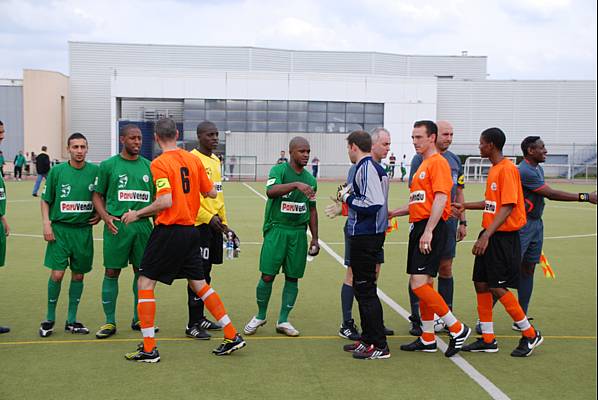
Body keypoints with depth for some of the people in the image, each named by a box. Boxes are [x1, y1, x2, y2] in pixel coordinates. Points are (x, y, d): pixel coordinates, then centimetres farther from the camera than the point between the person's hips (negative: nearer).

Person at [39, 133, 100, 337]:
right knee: (57, 274, -7)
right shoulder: (57, 171, -1)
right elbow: (45, 200, 6)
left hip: (84, 230, 2)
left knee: (78, 275, 8)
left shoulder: (95, 171, 2)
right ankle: (49, 319, 11)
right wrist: (46, 224, -4)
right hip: (60, 229, -2)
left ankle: (71, 320, 20)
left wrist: (100, 214, 0)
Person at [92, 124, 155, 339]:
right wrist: (106, 217, -11)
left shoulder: (148, 166, 10)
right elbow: (97, 195, 5)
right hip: (117, 225, -3)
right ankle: (110, 321, 10)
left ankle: (139, 319, 21)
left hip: (143, 224, 3)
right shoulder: (108, 165, 2)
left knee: (142, 271, 8)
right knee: (112, 272, 0)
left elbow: (155, 198, 16)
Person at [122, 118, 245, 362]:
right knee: (199, 284, 16)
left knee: (145, 283, 4)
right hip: (191, 230, 7)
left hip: (169, 230, -6)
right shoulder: (193, 160, 6)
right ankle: (232, 336, 17)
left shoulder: (159, 163, -12)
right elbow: (211, 193, 11)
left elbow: (166, 201, -21)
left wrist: (137, 214, -9)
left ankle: (149, 349, 2)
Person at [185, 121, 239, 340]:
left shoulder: (216, 160, 16)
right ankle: (193, 324, 2)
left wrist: (224, 223, 20)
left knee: (205, 273, 13)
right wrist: (208, 217, -19)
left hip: (214, 224, 8)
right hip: (199, 224, -8)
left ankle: (200, 318, 23)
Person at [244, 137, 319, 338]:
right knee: (267, 276, -4)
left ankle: (283, 321, 17)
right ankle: (260, 316, 18)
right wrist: (296, 184, -38)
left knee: (292, 277, 6)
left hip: (298, 232, 5)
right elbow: (271, 192, -26)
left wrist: (315, 238, 13)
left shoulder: (310, 179, 11)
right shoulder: (279, 170, -5)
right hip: (276, 229, -4)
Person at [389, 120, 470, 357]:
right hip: (418, 227, 10)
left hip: (431, 228, -10)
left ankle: (457, 329, -5)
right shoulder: (423, 165, 21)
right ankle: (427, 339, 18)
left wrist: (428, 231, -25)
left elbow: (440, 199, -19)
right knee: (424, 284, 11)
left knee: (418, 283, -15)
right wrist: (394, 213, 21)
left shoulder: (438, 162, -9)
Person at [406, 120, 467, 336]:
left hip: (449, 221, 5)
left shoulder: (455, 160, 14)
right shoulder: (421, 158, -4)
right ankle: (417, 319, 6)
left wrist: (462, 222, 14)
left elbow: (459, 193, 18)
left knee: (446, 269, 10)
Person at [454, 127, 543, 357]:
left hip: (504, 237, -9)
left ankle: (530, 334, 9)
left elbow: (508, 207, -22)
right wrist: (465, 207, 23)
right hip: (489, 235, 9)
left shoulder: (507, 169, -15)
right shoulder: (494, 169, 14)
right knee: (481, 283, 8)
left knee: (497, 287, -7)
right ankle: (488, 340, 16)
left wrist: (487, 235, -27)